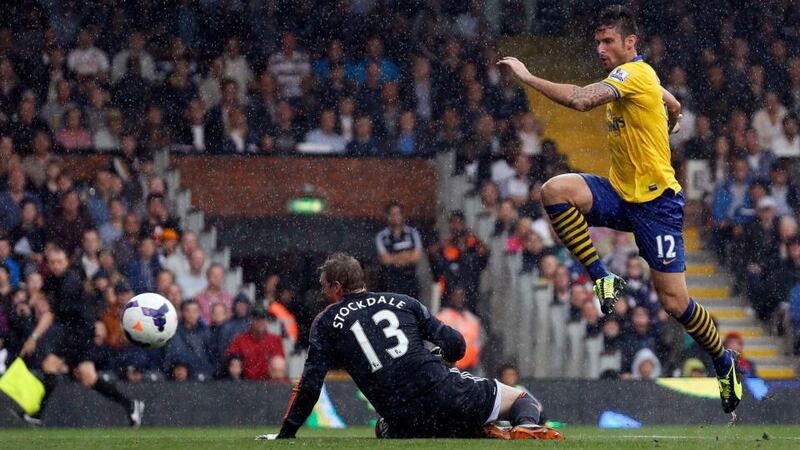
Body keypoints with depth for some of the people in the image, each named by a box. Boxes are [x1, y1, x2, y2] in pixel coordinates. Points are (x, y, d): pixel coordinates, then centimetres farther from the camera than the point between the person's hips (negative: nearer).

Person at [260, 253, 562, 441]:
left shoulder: (326, 323, 11)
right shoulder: (403, 302, 17)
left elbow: (310, 385, 5)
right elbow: (456, 346, 12)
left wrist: (285, 434, 14)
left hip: (406, 422, -2)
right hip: (446, 394, 2)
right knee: (522, 399, 22)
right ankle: (526, 428, -19)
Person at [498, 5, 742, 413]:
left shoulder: (634, 74, -17)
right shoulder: (629, 76, 11)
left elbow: (580, 100, -32)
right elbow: (674, 108, 29)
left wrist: (527, 77, -24)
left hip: (656, 203, -8)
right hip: (621, 193, 8)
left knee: (674, 302, -6)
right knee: (555, 190, -20)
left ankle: (723, 362, 19)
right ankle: (602, 280, -11)